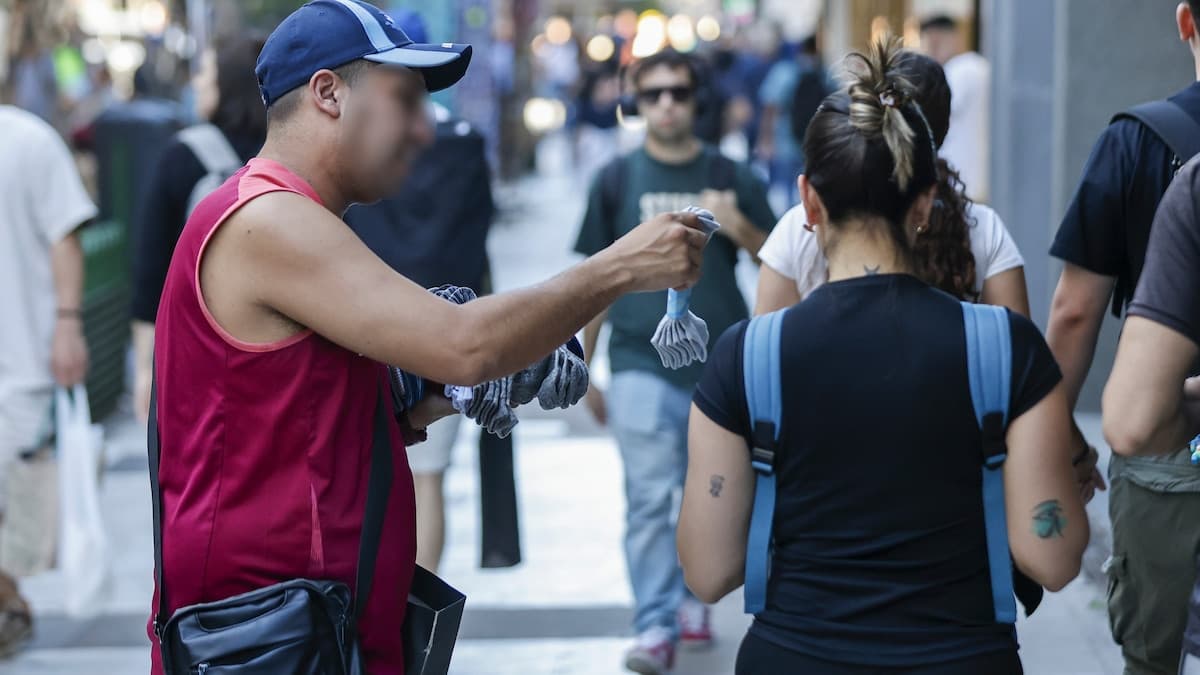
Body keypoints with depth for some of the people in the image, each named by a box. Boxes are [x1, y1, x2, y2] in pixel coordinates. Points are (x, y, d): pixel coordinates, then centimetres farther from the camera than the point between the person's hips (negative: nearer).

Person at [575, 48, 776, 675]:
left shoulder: (731, 177, 6)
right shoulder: (617, 179, 6)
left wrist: (739, 228, -10)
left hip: (721, 364, 1)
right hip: (640, 363, -1)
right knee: (649, 496, -9)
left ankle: (693, 596, 31)